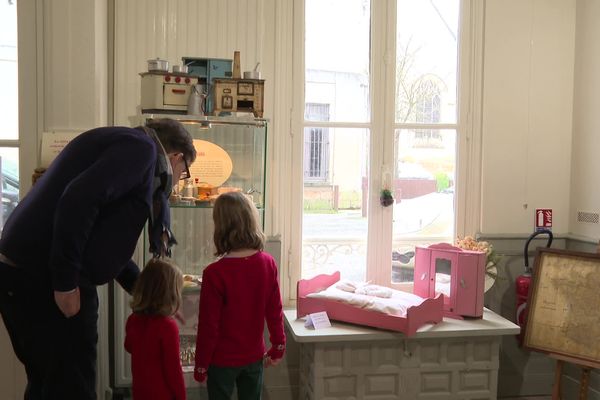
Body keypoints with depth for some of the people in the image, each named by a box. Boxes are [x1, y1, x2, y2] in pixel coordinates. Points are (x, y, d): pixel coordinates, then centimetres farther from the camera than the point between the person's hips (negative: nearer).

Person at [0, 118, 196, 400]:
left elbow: (108, 244, 26)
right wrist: (66, 281, -21)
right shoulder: (141, 148, -8)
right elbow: (79, 199, -25)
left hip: (24, 271, 10)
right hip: (43, 279, -10)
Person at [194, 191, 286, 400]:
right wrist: (278, 346, 14)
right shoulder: (268, 263, -11)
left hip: (222, 360, -3)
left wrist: (200, 365, -2)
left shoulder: (214, 273, -23)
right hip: (254, 357, 4)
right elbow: (275, 310, -1)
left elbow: (208, 326, -16)